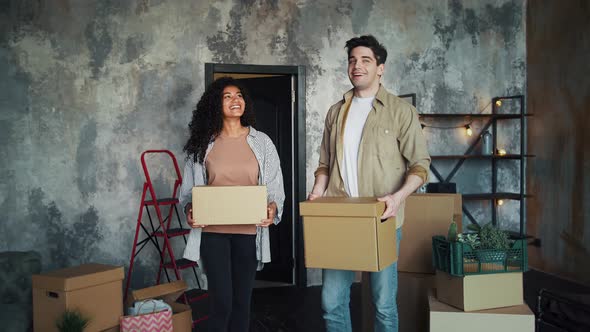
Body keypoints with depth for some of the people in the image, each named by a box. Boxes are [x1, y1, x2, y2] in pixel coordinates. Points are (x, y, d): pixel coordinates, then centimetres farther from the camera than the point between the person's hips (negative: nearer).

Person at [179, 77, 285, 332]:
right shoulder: (202, 144, 4)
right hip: (213, 231, -1)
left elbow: (275, 186, 6)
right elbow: (188, 188, 8)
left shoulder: (261, 142, 5)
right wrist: (190, 210, -11)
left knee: (242, 300, 10)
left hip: (249, 231, 2)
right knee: (221, 301, -5)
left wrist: (272, 207, -14)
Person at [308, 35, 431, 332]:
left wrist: (399, 196, -19)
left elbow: (420, 163, -2)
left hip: (381, 220, -3)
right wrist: (318, 190, -1)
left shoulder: (401, 111, 1)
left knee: (384, 304, 5)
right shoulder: (336, 112, 15)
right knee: (332, 302, 5)